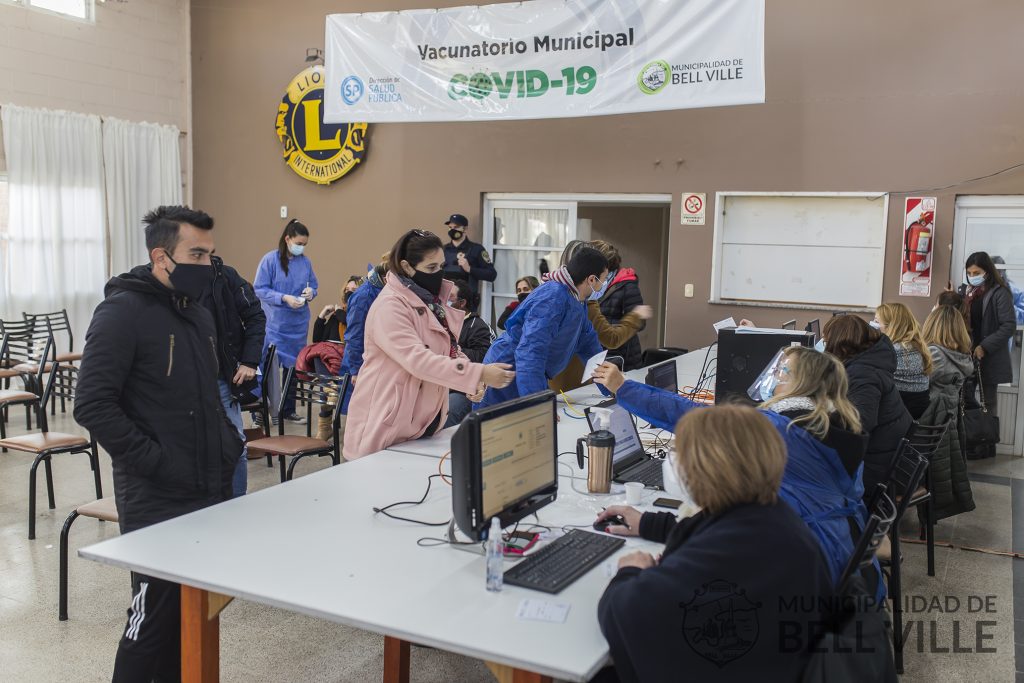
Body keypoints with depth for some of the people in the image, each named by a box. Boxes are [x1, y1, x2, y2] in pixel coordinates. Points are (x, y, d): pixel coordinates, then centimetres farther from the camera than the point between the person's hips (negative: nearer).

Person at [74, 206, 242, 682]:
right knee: (156, 614, 0)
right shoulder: (122, 312, -12)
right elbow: (93, 406, -18)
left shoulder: (199, 316, 14)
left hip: (208, 491, 8)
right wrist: (156, 462, -20)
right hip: (155, 498, -7)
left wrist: (228, 446, 9)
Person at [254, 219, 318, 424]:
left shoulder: (305, 262, 4)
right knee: (269, 366, -5)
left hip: (298, 324, 5)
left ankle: (289, 410, 23)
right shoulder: (270, 259, -8)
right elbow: (259, 289, -10)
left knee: (293, 367, 12)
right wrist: (284, 298, -20)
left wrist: (310, 292, -8)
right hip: (275, 324, -5)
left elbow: (313, 285, 15)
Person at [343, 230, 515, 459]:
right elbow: (418, 360, -30)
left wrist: (473, 380, -7)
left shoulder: (431, 302, 10)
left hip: (425, 422, 9)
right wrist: (478, 374, -34)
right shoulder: (389, 306, -19)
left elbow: (449, 350, 13)